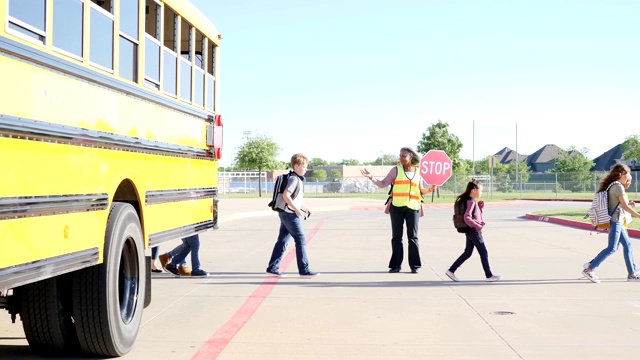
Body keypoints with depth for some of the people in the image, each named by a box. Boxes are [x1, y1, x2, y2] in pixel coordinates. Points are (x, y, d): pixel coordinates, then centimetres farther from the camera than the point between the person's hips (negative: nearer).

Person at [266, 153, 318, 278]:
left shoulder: (298, 180, 18)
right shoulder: (294, 179, -13)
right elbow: (286, 195, -24)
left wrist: (306, 209, 17)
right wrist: (297, 210, -22)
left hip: (286, 214, 10)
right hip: (290, 214, -10)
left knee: (282, 241, 10)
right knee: (301, 240, -7)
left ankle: (272, 268, 13)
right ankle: (304, 270, -4)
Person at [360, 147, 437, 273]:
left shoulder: (418, 172, 8)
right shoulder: (396, 170, 4)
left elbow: (421, 191, 16)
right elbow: (383, 184, 2)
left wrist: (430, 189, -2)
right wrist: (371, 177, -10)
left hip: (412, 207, 0)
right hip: (397, 207, 0)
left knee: (413, 237, 1)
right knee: (396, 237, 3)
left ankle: (414, 265, 8)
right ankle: (396, 265, 10)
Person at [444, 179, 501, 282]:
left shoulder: (473, 202, 13)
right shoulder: (471, 202, -17)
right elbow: (467, 218, -27)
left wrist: (481, 206, 6)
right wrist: (479, 227, -23)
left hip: (470, 231, 10)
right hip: (474, 231, -10)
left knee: (467, 253, 12)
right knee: (484, 253, 0)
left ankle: (451, 271, 11)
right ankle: (489, 275, 8)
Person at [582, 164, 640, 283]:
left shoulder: (613, 185, 14)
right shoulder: (618, 186, -14)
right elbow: (625, 206, -18)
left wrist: (626, 186, 19)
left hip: (618, 221, 10)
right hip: (615, 221, -10)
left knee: (627, 245, 12)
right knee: (612, 248, -9)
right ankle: (589, 269, -8)